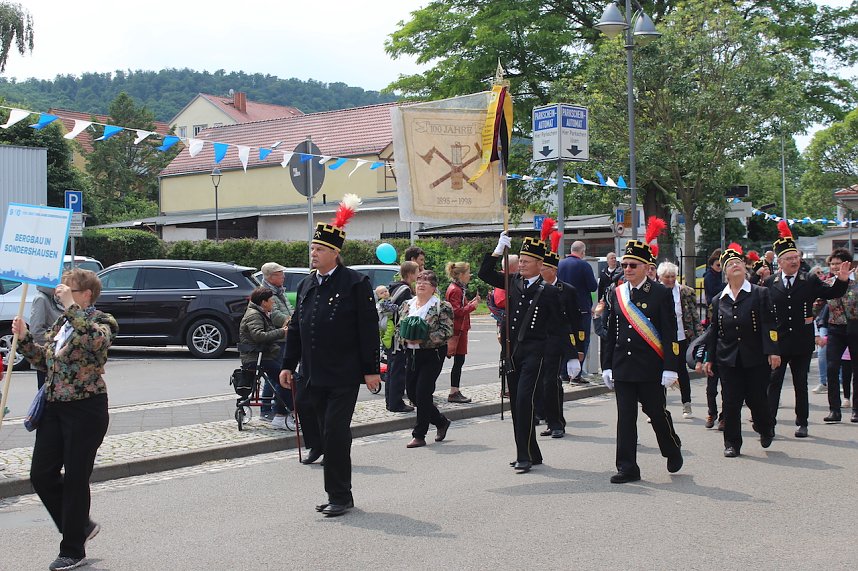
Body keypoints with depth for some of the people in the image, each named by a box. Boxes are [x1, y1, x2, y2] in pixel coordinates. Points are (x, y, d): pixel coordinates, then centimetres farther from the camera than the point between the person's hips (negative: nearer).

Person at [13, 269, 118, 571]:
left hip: (86, 409, -7)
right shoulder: (61, 322, 12)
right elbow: (43, 361, 20)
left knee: (75, 479, 0)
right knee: (41, 474, 6)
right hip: (54, 407, 7)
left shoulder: (103, 320, -9)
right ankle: (80, 526, 28)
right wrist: (24, 338, 5)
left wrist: (70, 305, -28)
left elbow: (96, 340, -33)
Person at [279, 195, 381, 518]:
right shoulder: (306, 285, 12)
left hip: (344, 376, -6)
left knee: (335, 433, -9)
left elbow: (368, 329, -8)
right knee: (331, 434, 12)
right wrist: (288, 365, 12)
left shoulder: (355, 284, -6)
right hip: (314, 375, 6)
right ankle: (339, 496, 20)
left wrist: (371, 369, -11)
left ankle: (340, 496, 1)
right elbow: (295, 328, 16)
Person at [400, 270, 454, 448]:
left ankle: (419, 435, 1)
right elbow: (399, 327, 16)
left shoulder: (441, 307, -6)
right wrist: (406, 337, -7)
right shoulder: (407, 305, 12)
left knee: (423, 393, -9)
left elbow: (447, 331, -13)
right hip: (412, 354, 6)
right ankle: (441, 422, 28)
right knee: (412, 392, 8)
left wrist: (424, 339, -21)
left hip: (433, 355, -6)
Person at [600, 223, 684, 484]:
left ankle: (673, 450, 34)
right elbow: (610, 332, 12)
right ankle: (627, 468, 7)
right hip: (623, 367, 3)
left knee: (656, 412, 8)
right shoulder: (615, 294, 8)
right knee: (625, 416, 2)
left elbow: (670, 333, -6)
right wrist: (607, 366, 8)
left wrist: (670, 368, -11)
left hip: (651, 367, -3)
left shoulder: (661, 293, -4)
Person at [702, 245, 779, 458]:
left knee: (756, 398, 3)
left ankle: (766, 429, 33)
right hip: (728, 359, 2)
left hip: (755, 358, -2)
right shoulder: (718, 300, 9)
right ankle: (732, 443, 11)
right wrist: (709, 358, 10)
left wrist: (772, 351, -15)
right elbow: (713, 331, 13)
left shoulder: (760, 294, 1)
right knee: (731, 403, 0)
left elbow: (769, 324, -6)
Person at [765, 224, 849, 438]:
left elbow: (832, 294, 1)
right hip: (777, 342, -1)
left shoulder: (810, 281, 2)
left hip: (802, 342, 1)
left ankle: (802, 423, 18)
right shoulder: (770, 283, 1)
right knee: (773, 381, -2)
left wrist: (842, 280, -14)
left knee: (801, 383, 9)